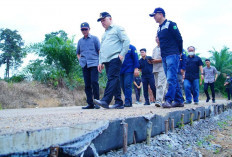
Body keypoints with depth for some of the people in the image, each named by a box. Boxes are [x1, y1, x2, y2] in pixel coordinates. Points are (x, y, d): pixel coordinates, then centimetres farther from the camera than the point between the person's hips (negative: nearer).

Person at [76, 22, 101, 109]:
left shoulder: (94, 38, 7)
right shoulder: (80, 41, 18)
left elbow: (99, 51, 4)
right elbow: (78, 53, 28)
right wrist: (80, 60, 11)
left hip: (94, 64, -4)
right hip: (84, 65, 4)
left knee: (94, 82, -13)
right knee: (87, 85, 3)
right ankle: (90, 104, 7)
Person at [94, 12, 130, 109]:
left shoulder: (117, 29, 6)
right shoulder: (104, 34, 29)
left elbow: (126, 41, -4)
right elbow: (101, 49, 28)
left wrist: (122, 54, -13)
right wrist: (100, 62, 18)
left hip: (115, 58, -8)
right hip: (106, 60, 8)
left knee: (112, 79, -17)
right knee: (115, 81, 4)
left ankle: (105, 100, -28)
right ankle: (119, 103, 5)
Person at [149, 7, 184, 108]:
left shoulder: (170, 24, -4)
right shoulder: (159, 29, 19)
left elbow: (179, 39, -5)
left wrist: (179, 52, 2)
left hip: (172, 55, -8)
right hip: (164, 57, 8)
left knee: (171, 79, -15)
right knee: (173, 80, 8)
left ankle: (168, 100, -20)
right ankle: (179, 101, 12)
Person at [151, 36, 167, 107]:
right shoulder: (154, 49, 24)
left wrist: (158, 60, -16)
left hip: (162, 68, -8)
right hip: (155, 69, 8)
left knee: (160, 85, -17)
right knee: (157, 85, 6)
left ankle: (159, 101, -23)